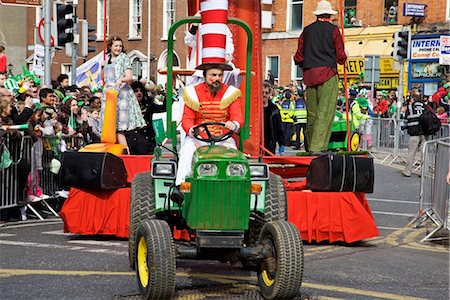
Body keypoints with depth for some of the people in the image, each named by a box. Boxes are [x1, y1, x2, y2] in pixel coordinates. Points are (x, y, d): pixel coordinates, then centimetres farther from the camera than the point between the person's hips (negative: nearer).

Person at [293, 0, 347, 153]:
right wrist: (344, 57, 21)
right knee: (325, 112, -7)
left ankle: (311, 146, 18)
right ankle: (318, 147, -16)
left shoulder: (307, 30, 11)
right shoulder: (333, 30, 0)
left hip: (309, 76, 5)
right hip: (328, 74, -5)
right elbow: (341, 57, -2)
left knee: (312, 112, 11)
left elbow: (298, 57, 11)